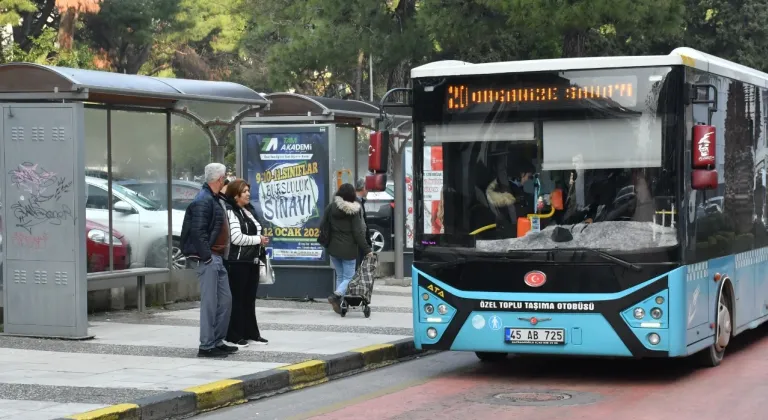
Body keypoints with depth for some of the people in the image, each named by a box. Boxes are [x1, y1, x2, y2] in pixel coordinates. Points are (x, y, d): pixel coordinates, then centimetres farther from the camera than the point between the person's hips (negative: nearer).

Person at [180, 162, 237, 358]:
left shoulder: (213, 199, 17)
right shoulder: (203, 200, -15)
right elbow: (198, 232, -22)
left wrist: (217, 256, 17)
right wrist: (206, 256, -21)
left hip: (216, 258, 10)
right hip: (207, 258, -10)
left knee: (225, 300, 14)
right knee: (210, 303, -7)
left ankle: (218, 341, 22)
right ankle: (206, 346, -2)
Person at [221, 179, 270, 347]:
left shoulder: (249, 210, 17)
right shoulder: (230, 212, -11)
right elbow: (236, 238, -20)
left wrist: (261, 240, 7)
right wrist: (258, 240, -11)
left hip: (252, 261, 9)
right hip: (236, 262, -8)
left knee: (250, 299, 12)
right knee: (237, 299, -4)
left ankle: (251, 332, 19)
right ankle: (234, 335, 0)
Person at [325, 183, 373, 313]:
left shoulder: (330, 207, 1)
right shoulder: (353, 211, -10)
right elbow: (358, 233, -11)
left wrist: (326, 243, 16)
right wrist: (367, 250, -5)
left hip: (333, 248, 4)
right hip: (348, 249, -4)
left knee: (340, 276, 16)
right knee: (349, 277, 3)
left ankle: (338, 303, 12)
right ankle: (336, 295, -20)